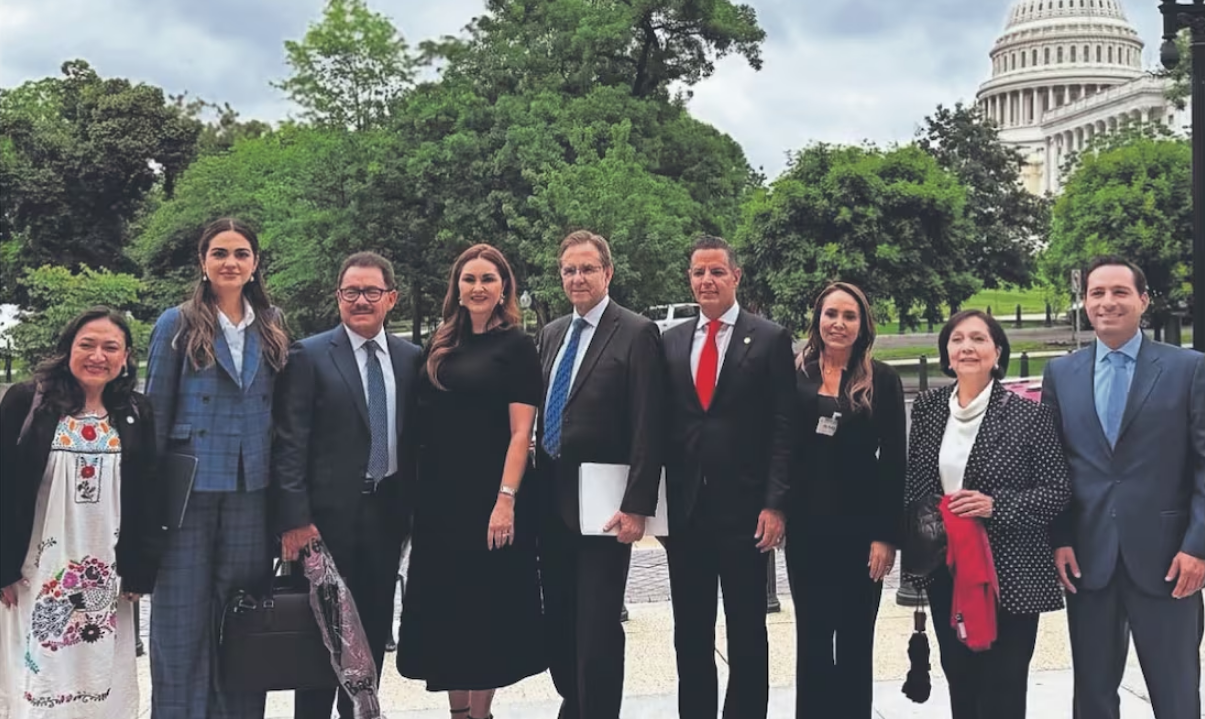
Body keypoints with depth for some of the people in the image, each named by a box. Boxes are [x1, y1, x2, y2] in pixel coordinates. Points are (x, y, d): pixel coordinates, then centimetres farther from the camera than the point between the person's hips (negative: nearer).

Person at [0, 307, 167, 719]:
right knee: (35, 683, 0)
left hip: (107, 576, 2)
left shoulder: (137, 415, 5)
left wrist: (140, 572, 2)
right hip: (36, 569, -2)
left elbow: (149, 499, 6)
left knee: (101, 684, 6)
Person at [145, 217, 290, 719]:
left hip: (252, 490, 3)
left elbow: (283, 411, 11)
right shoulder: (177, 325, 1)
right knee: (183, 613, 1)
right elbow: (157, 411, 1)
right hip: (190, 488, -3)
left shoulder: (272, 327, 10)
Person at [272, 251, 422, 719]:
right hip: (330, 515, -4)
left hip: (386, 513, 4)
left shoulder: (410, 358, 8)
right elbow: (290, 445, -8)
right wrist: (294, 518, -14)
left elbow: (412, 438, 12)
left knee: (374, 630, 12)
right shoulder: (309, 356, -4)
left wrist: (410, 508, 5)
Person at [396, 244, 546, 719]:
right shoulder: (441, 347, 11)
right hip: (438, 496, 6)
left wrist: (506, 500, -19)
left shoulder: (515, 345, -4)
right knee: (444, 607, 9)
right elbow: (425, 423, 13)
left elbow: (520, 432, -10)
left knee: (486, 607, 3)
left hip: (488, 496, -5)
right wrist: (417, 492, 5)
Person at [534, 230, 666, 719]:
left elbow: (647, 428, -13)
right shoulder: (551, 334, 13)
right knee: (557, 622, 15)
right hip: (553, 502, 7)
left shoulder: (636, 333, -8)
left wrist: (637, 506, -18)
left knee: (598, 626, -2)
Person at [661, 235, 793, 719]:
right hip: (684, 509, 4)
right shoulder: (671, 341, 10)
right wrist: (656, 500, 5)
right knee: (690, 632, 12)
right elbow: (662, 425, 10)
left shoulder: (770, 339, -2)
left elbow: (783, 429, -5)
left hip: (743, 507, -4)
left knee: (746, 632, 6)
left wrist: (774, 505, -12)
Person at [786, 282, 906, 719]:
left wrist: (887, 535, -9)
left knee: (855, 638, 8)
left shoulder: (882, 381, -1)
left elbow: (894, 462, -4)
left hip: (861, 526, -1)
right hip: (806, 525, 1)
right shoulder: (795, 376, 2)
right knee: (812, 637, 9)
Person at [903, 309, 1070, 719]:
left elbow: (1058, 492, -7)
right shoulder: (927, 408, 4)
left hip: (1011, 577, -4)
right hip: (945, 574, 4)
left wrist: (996, 505, -20)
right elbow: (913, 483, 14)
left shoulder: (1029, 414, -10)